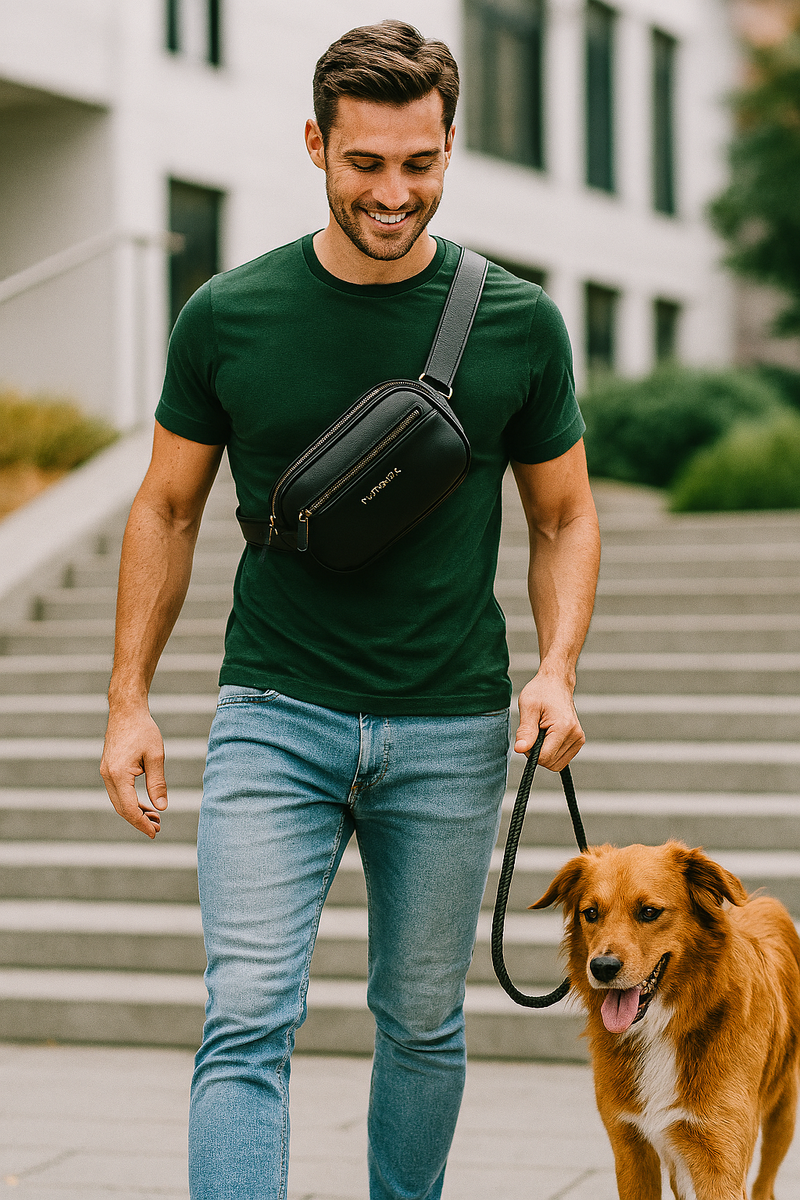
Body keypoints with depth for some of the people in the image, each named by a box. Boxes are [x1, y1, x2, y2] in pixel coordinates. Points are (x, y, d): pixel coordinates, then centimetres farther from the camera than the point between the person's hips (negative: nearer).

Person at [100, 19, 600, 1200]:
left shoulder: (519, 324, -2)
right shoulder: (226, 317, -3)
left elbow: (564, 514, 8)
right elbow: (167, 508, 7)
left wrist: (557, 668, -8)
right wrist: (130, 701, 2)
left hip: (449, 730, 1)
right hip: (274, 716, -1)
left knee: (422, 1023, 13)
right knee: (248, 1020, -11)